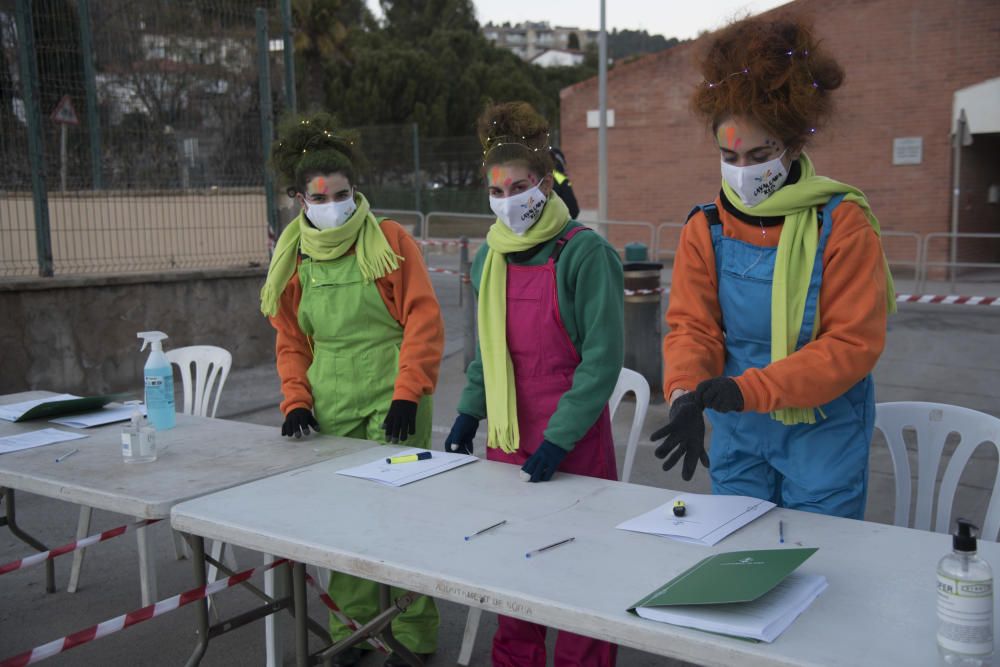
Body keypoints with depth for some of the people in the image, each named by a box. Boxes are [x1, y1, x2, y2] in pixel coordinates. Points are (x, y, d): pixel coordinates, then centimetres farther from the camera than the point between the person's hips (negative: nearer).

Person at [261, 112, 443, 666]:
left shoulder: (390, 241, -3)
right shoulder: (293, 260, 10)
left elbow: (423, 321, -7)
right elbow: (291, 342, 17)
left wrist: (407, 396, -12)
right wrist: (296, 401, 4)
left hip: (391, 408, -4)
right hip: (329, 412, 4)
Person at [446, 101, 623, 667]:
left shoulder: (584, 252, -12)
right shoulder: (490, 258, 8)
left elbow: (603, 358, -15)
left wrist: (558, 439, -19)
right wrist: (469, 414, 11)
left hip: (573, 446, -6)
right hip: (506, 440, 6)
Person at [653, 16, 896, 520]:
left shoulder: (842, 223, -12)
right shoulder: (706, 228, -1)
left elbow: (854, 343, -16)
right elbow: (691, 326, -5)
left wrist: (750, 389, -26)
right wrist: (685, 395, -27)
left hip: (824, 438, -3)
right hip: (737, 439, 3)